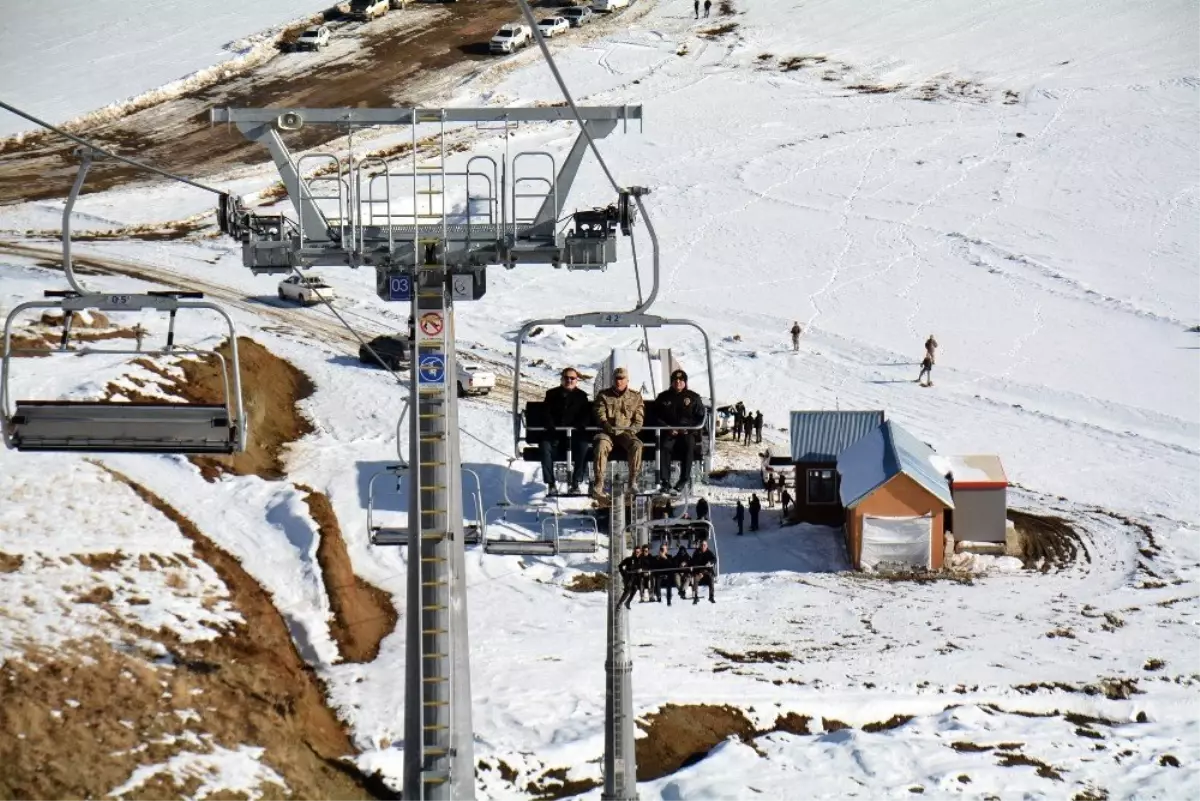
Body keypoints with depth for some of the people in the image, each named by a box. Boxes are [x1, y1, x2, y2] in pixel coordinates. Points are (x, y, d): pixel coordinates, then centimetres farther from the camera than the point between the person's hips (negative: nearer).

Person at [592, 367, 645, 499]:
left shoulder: (636, 397, 16)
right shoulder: (603, 396, 12)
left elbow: (639, 419, 12)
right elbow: (600, 416, 2)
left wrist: (632, 429, -8)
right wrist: (610, 428, -16)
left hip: (626, 432, 1)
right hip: (608, 432, -1)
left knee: (636, 445, -34)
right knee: (601, 445, -36)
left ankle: (633, 480, -28)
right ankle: (599, 483, -41)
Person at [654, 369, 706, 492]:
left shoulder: (693, 397, 14)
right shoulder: (663, 397, 15)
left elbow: (700, 417, 10)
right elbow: (656, 417, 12)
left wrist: (689, 429, -7)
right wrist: (667, 428, -6)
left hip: (688, 432, -1)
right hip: (669, 432, 1)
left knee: (689, 445, -35)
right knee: (665, 446, -33)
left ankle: (685, 478, -31)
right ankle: (664, 479, -33)